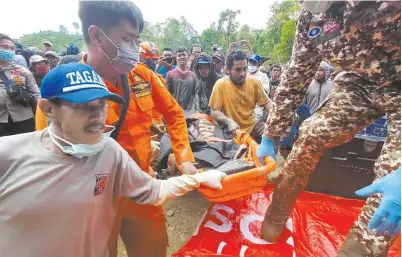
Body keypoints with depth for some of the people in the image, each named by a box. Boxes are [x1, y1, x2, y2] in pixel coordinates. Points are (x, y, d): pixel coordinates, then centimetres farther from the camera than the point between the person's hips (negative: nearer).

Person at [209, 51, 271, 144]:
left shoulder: (254, 81, -3)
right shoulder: (220, 84, -13)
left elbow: (267, 102, 5)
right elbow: (214, 112, -11)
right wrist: (229, 122, -30)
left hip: (253, 125, 4)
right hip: (233, 130, -3)